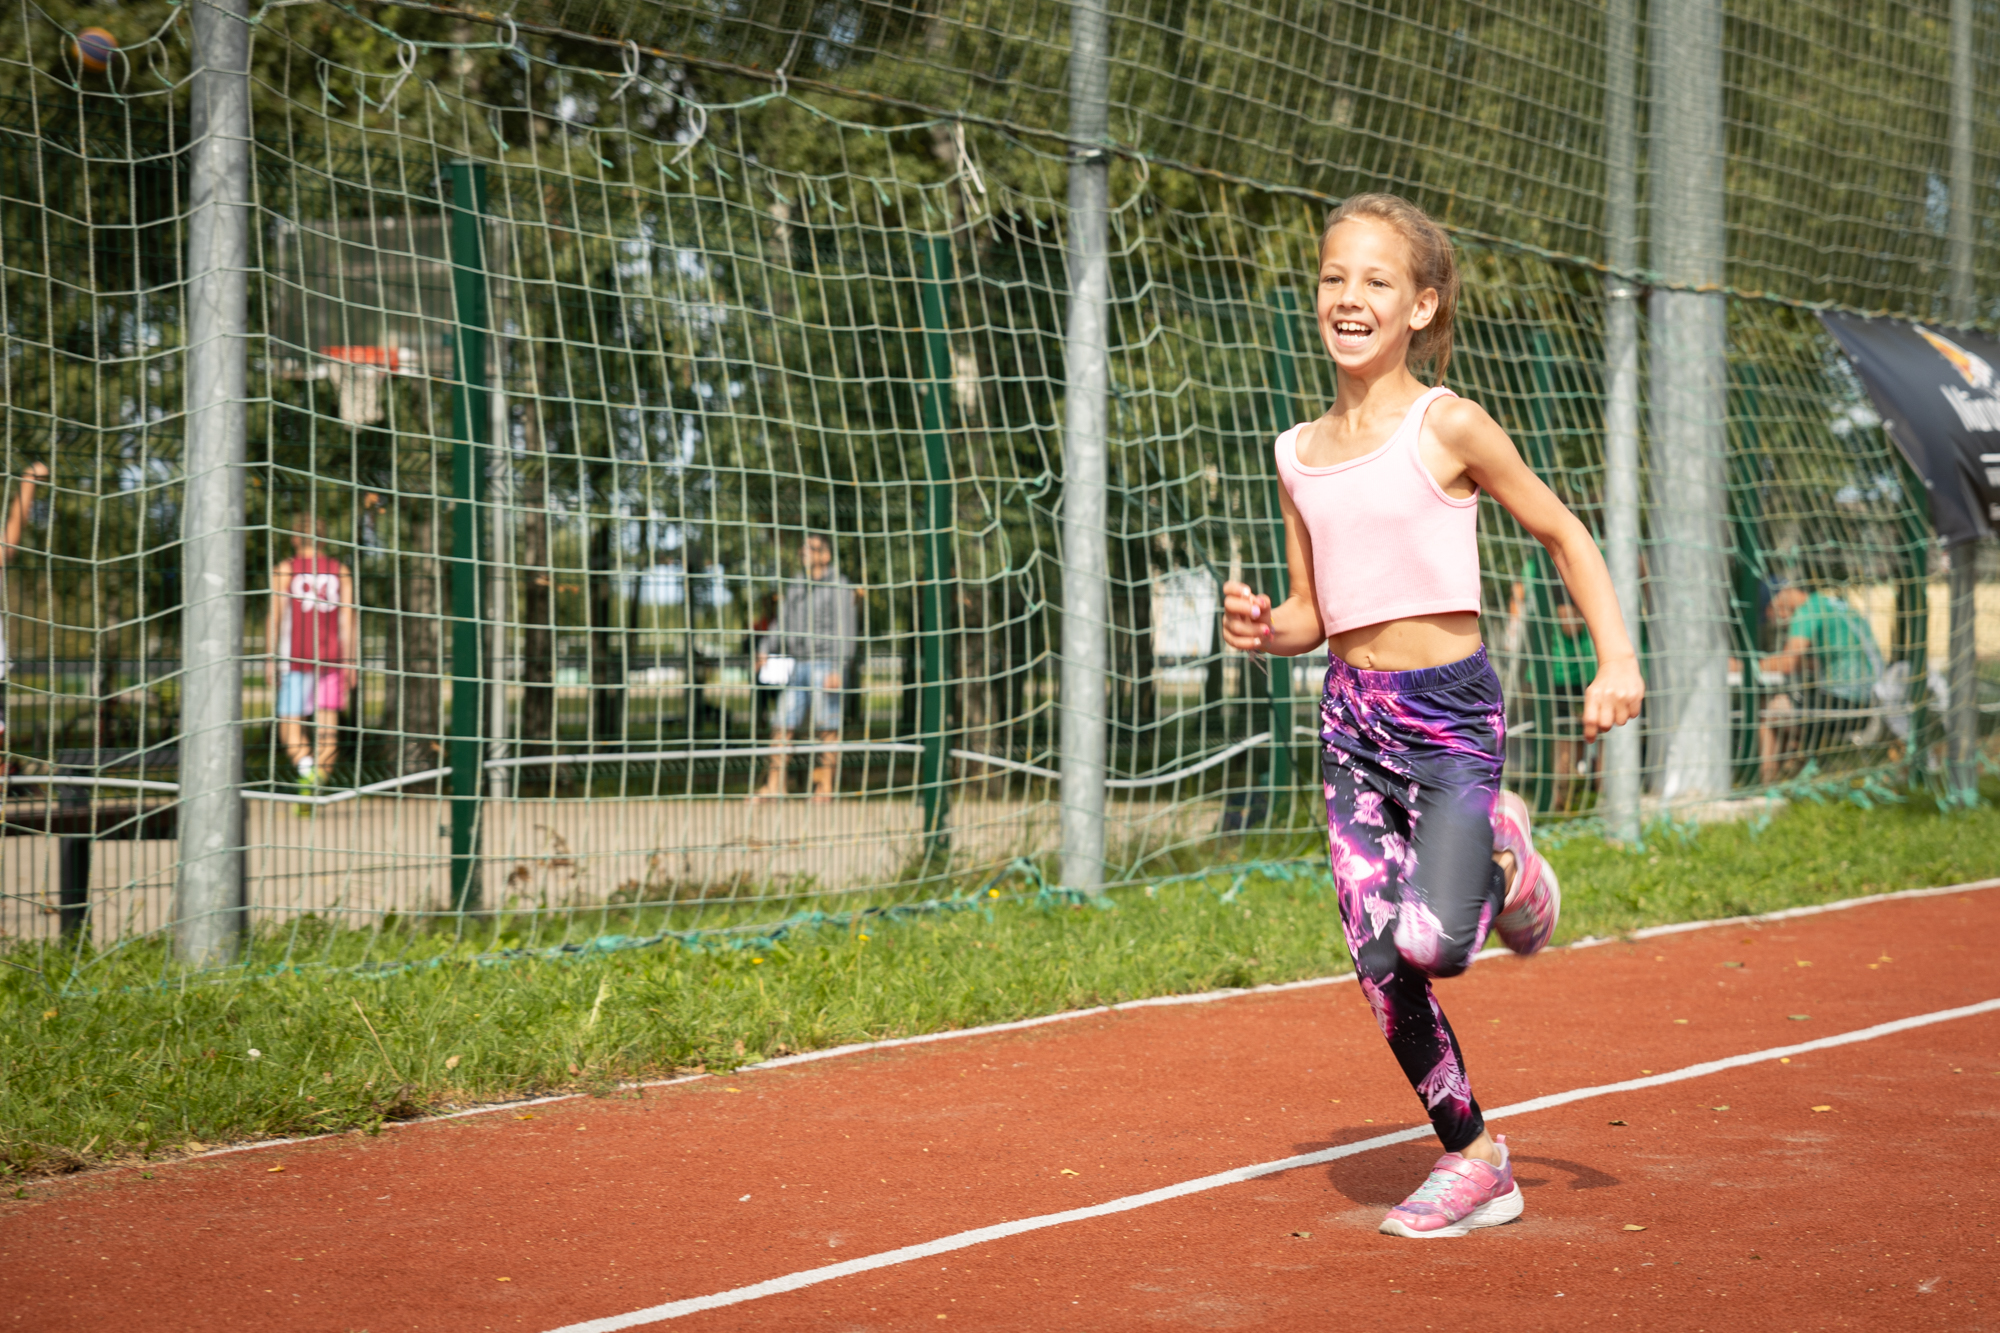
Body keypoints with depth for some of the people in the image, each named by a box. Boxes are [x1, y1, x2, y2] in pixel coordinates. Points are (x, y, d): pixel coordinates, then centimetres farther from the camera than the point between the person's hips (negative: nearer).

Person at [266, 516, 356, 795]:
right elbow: (347, 618, 2)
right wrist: (349, 662, 2)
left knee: (289, 722, 1)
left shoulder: (284, 568, 1)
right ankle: (315, 788, -4)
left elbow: (275, 615, -4)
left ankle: (305, 766, -27)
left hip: (296, 657, -2)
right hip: (332, 657, 2)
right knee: (327, 725, 4)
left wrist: (271, 658, -2)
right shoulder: (340, 570, 8)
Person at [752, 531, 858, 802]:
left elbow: (845, 631, -9)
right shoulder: (795, 587, 17)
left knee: (828, 729, -4)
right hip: (795, 665, 6)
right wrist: (765, 650, 5)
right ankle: (774, 784, 2)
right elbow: (781, 624, 21)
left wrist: (837, 669, -17)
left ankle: (825, 787, 0)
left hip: (825, 665, -6)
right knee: (782, 726, 1)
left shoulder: (838, 587, -3)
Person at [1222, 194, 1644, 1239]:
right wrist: (1262, 629, -6)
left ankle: (1505, 858, 14)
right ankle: (1472, 1161, 16)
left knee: (1431, 940, -21)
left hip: (1449, 709, -5)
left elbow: (1563, 533, 3)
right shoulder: (1300, 454, 9)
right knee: (1379, 965, -1)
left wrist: (1616, 657, -5)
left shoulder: (1445, 427, -6)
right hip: (1350, 718, 5)